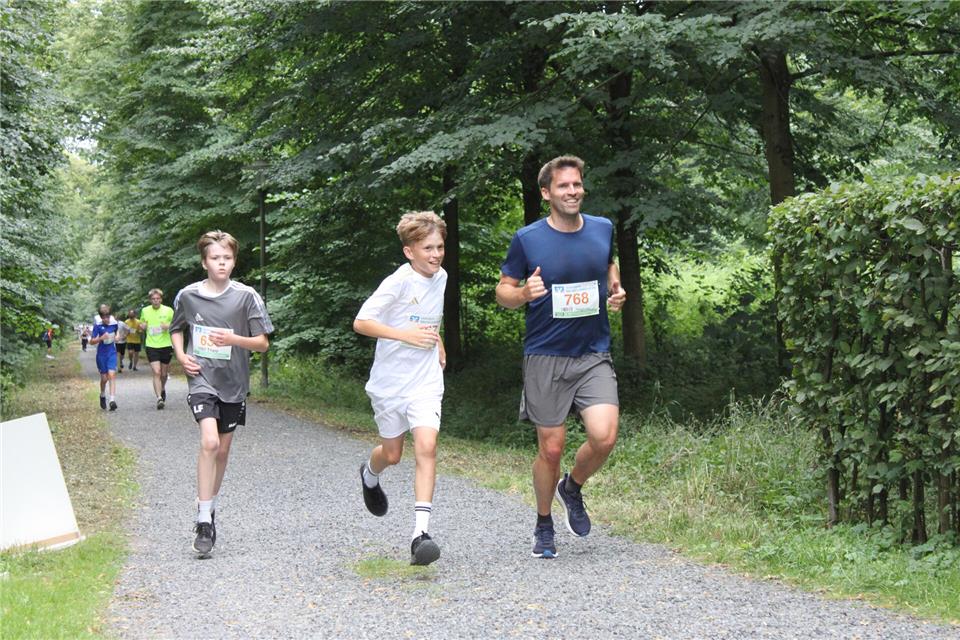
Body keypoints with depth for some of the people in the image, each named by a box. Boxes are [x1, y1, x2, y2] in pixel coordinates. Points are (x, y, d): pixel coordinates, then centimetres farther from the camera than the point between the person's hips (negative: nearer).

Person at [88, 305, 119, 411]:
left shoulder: (114, 323, -2)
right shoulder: (98, 326, -11)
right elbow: (92, 341, -11)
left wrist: (116, 337, 2)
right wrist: (101, 338, -27)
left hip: (112, 353, 1)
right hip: (101, 354, -1)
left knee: (112, 375, -14)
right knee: (104, 378, 6)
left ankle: (112, 400, -20)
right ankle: (102, 396, 35)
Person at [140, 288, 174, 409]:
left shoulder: (168, 311, -2)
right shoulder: (145, 311, 3)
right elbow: (141, 324, 19)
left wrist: (169, 326, -16)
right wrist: (142, 326, -5)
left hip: (166, 345, 0)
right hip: (151, 346, 0)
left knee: (164, 373, 13)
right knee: (156, 372, -14)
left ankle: (162, 389, 44)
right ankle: (159, 398, -17)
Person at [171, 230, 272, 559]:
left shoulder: (246, 296, -5)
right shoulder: (188, 295, -1)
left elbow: (263, 343, -2)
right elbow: (176, 329, 19)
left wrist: (232, 339, -18)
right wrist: (181, 356, 1)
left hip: (233, 382, 2)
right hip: (202, 378, -2)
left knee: (223, 449, 12)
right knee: (209, 442, -21)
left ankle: (209, 508, 33)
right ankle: (203, 521, -18)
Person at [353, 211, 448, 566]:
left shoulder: (440, 277, 4)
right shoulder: (398, 283, -16)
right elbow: (361, 322, -20)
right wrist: (406, 334, -26)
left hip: (426, 381, 3)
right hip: (389, 381, -3)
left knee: (426, 447, -17)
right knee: (392, 454, 13)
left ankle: (421, 533, -21)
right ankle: (370, 475, 52)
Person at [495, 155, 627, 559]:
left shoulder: (603, 229, 5)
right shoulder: (527, 239, -5)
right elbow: (503, 291, 4)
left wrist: (616, 291, 3)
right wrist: (524, 293, -19)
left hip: (594, 354, 2)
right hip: (545, 358, -2)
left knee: (604, 437, -15)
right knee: (551, 448, 1)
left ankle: (572, 488, 17)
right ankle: (543, 525, 25)